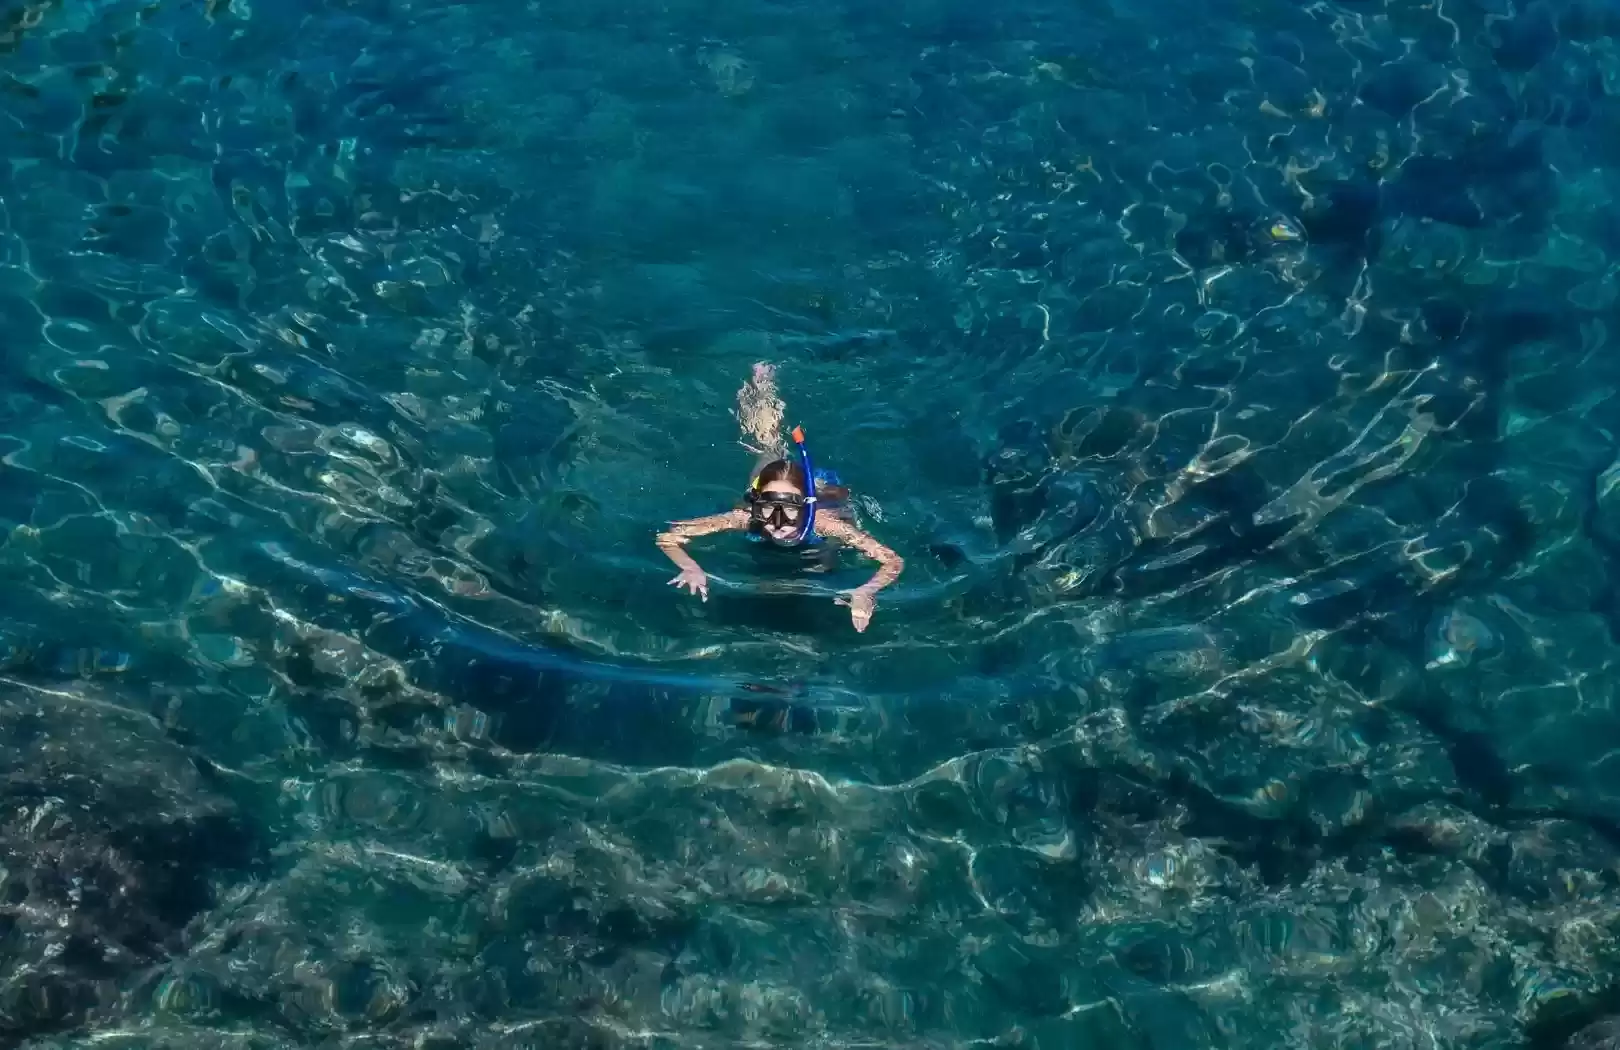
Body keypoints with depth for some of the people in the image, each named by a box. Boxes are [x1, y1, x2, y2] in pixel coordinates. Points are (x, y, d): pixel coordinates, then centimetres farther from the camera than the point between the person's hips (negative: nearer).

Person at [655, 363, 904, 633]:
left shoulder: (822, 522, -49)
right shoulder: (746, 518, -46)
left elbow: (894, 561, -52)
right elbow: (668, 538, -43)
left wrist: (866, 593, -71)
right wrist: (692, 570, -63)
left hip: (820, 489, -2)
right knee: (767, 449, 35)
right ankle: (761, 381, 61)